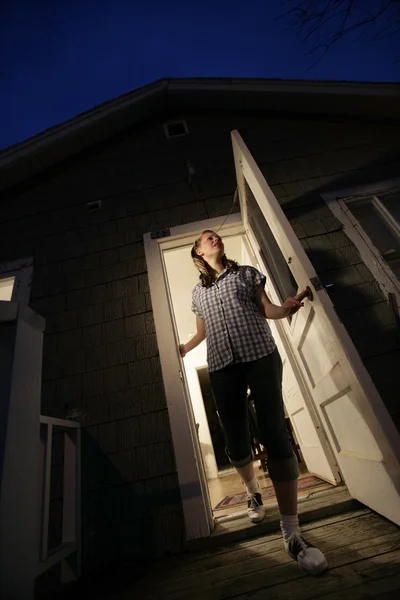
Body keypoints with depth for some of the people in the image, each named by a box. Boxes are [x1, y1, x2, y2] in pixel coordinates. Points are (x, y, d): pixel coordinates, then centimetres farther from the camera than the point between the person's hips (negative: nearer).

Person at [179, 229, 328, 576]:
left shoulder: (247, 273, 16)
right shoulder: (198, 292, 20)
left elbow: (266, 309, 8)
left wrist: (286, 308, -12)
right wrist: (181, 350, 21)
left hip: (261, 355, -1)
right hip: (222, 365, 2)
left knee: (275, 435, -8)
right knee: (236, 441, 6)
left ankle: (292, 533, 3)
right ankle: (253, 492, 36)